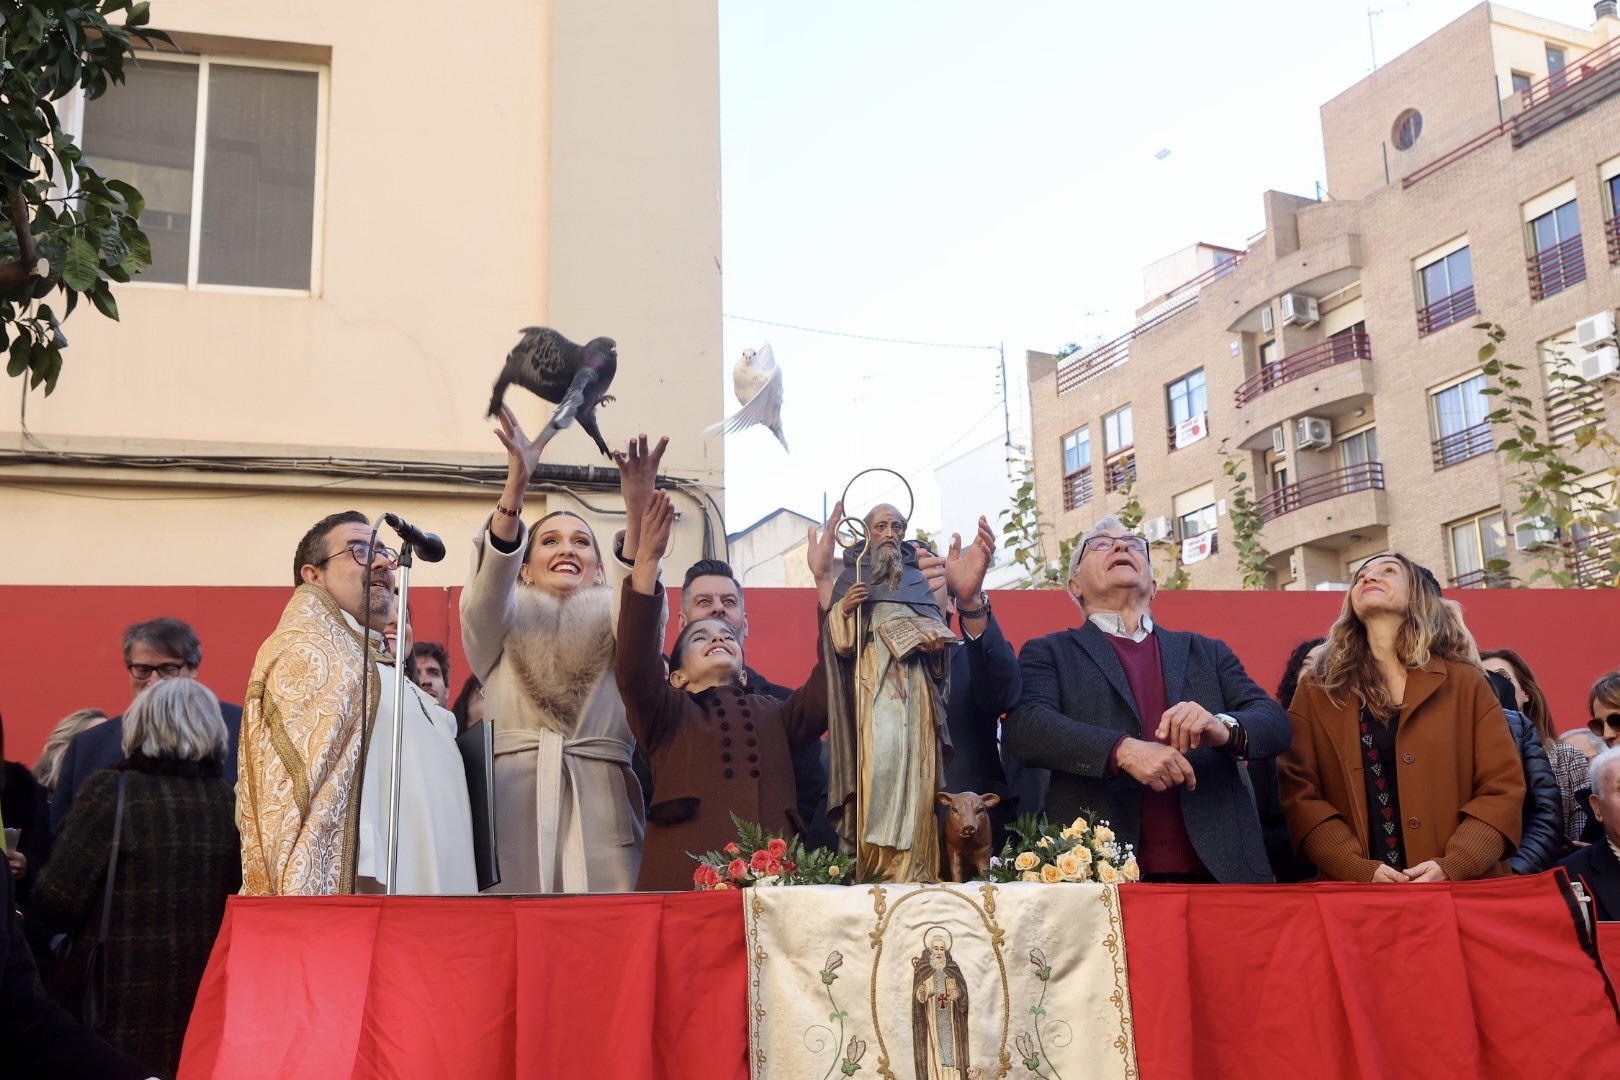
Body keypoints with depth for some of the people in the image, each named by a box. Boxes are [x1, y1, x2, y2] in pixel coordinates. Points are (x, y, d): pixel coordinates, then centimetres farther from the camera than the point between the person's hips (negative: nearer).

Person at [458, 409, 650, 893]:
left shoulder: (616, 626, 16)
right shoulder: (501, 626, 15)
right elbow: (491, 582, -6)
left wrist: (637, 510, -23)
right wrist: (516, 485, -21)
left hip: (601, 807, 1)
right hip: (515, 804, 0)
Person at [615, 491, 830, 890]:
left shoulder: (776, 714, 24)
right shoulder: (667, 713, 17)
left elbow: (831, 684, 7)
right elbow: (634, 665, -3)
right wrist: (647, 559, -11)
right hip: (685, 879, -2)